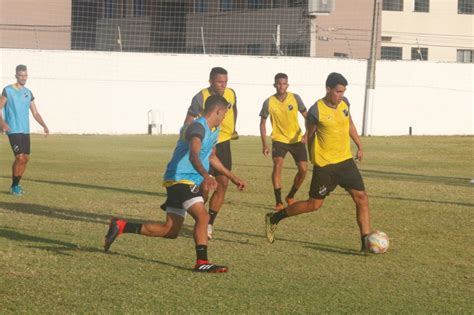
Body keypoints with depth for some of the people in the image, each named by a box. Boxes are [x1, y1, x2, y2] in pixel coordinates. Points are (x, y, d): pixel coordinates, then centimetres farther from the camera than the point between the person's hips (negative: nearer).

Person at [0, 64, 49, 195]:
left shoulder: (28, 93, 13)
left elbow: (35, 113, 14)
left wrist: (44, 125, -1)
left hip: (25, 131, 6)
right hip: (13, 130, -6)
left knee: (26, 158, 5)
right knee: (20, 157, -14)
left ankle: (16, 185, 19)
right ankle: (14, 186, -1)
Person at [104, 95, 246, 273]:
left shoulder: (214, 130, 15)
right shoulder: (198, 127, -18)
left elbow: (212, 157, 31)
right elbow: (193, 155, -37)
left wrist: (233, 178, 32)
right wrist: (206, 176, -55)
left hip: (180, 182, 10)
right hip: (181, 179, -10)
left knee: (170, 231, 10)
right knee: (202, 217, -23)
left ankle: (120, 226, 18)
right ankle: (202, 263, -23)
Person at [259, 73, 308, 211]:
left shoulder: (295, 98, -9)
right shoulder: (269, 102, -10)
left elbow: (306, 116, 1)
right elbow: (263, 123, 1)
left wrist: (307, 134, -14)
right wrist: (264, 144, -5)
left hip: (297, 139, 2)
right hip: (279, 139, -2)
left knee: (303, 169, -4)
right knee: (277, 165, -22)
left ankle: (290, 197, 19)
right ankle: (278, 202, -16)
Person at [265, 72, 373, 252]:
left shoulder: (344, 103, 1)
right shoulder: (316, 112, -17)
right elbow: (310, 135, -3)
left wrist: (359, 146, 19)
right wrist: (314, 158, 5)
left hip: (346, 161, 6)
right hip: (324, 165, -6)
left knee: (361, 198, -3)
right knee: (315, 204, 1)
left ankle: (366, 242, 2)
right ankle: (274, 218, 17)